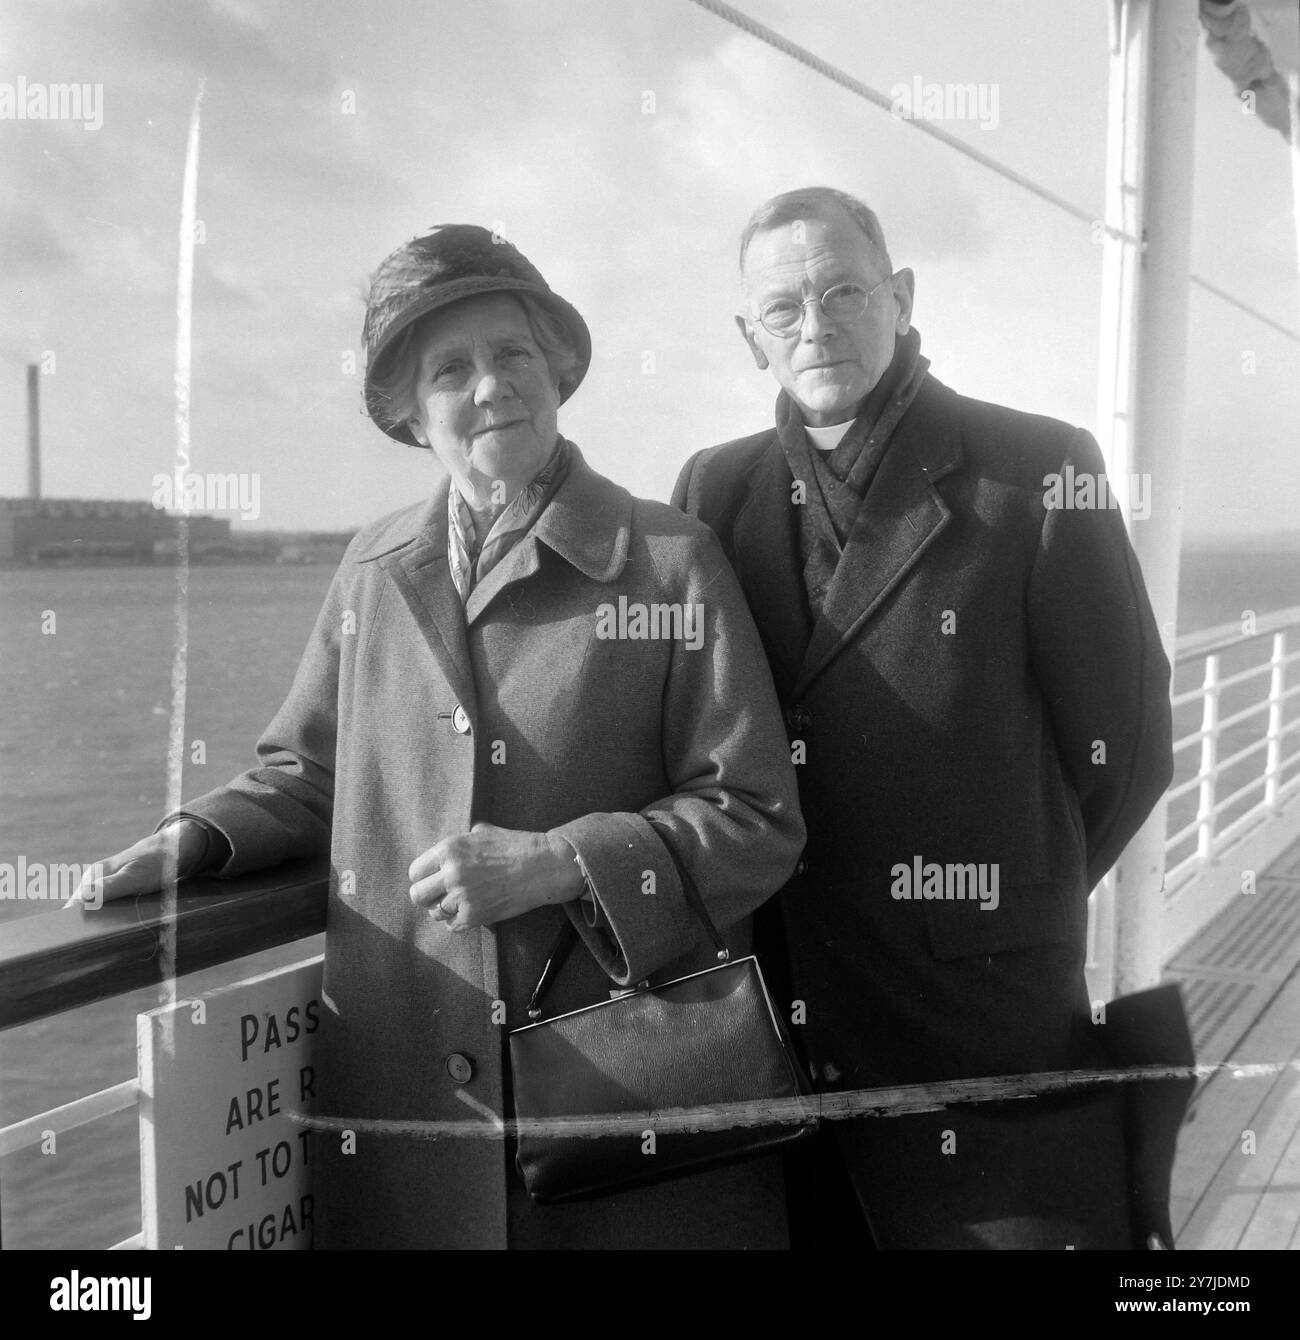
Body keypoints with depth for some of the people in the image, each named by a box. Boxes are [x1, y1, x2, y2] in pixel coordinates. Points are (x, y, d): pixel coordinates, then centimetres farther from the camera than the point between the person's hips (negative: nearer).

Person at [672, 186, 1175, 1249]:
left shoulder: (1037, 472, -6)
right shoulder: (718, 489, 5)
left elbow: (1126, 744, -2)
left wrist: (1010, 911, 6)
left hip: (989, 1036, -3)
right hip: (769, 1026, 3)